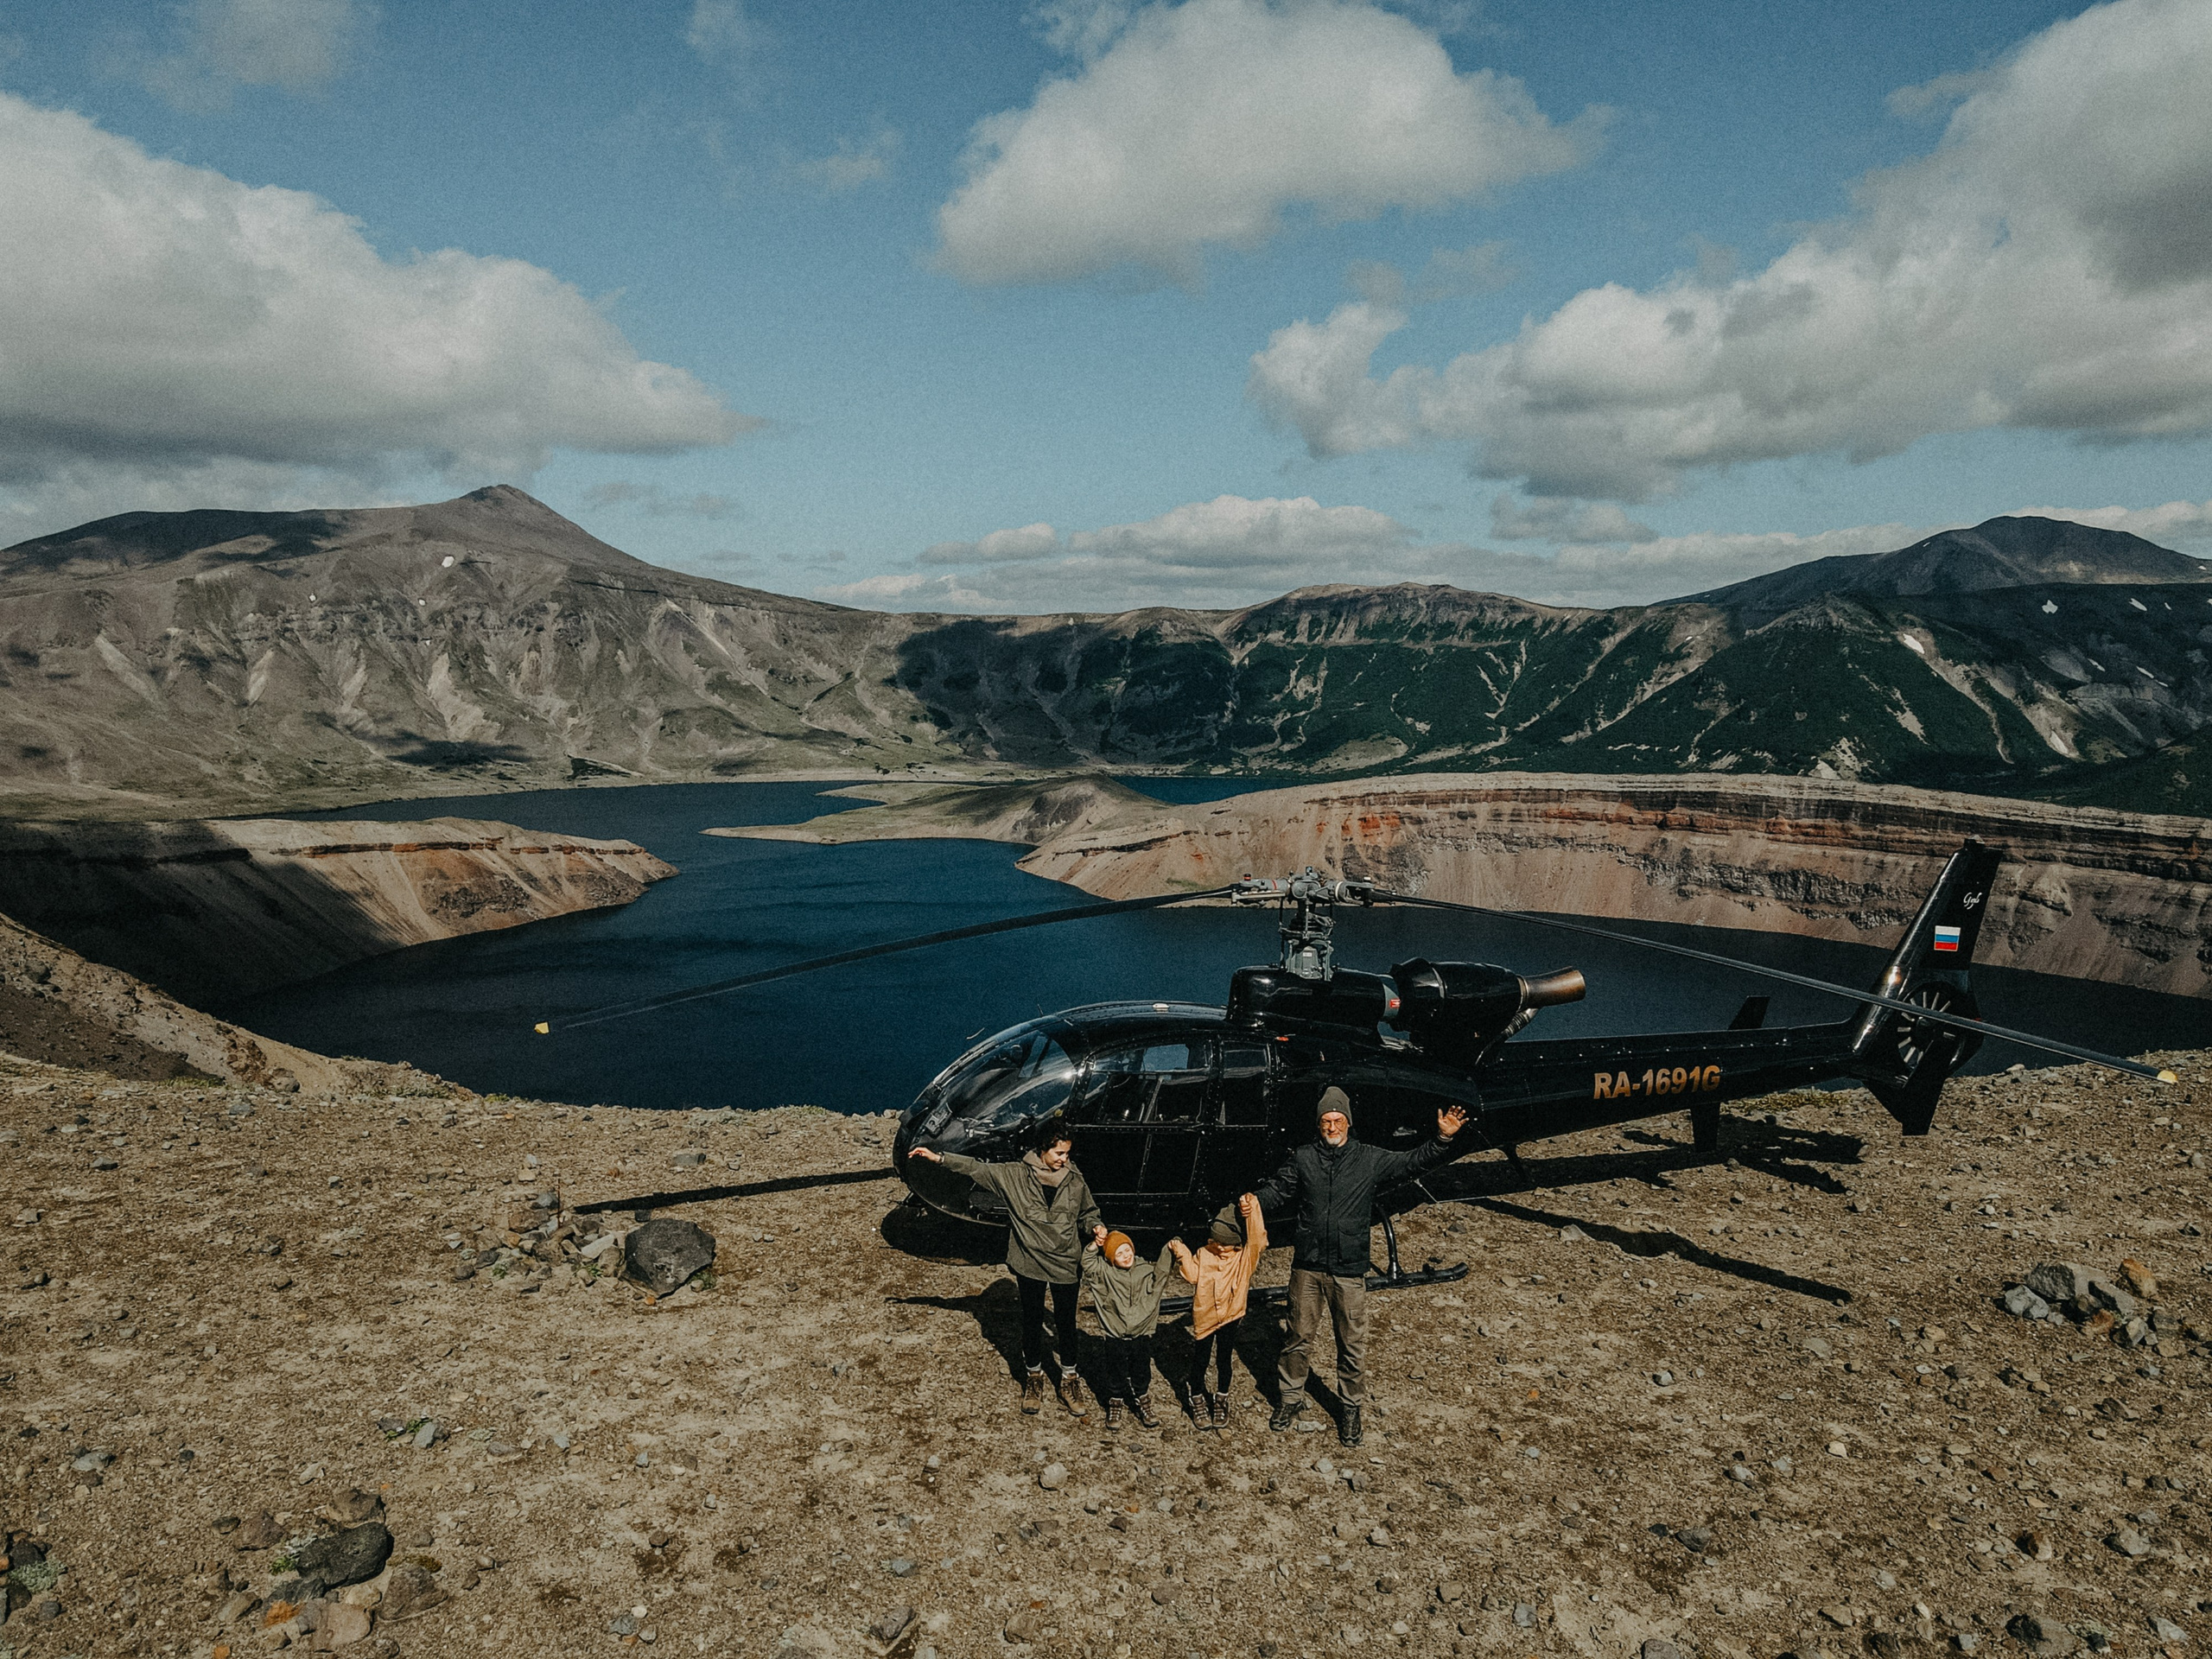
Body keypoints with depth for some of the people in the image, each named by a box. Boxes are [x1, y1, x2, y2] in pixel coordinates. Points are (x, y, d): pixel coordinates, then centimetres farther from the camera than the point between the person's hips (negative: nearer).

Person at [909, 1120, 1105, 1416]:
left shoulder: (1075, 1181, -4)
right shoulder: (1014, 1175, -9)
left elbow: (1088, 1213, 10)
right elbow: (976, 1169, -9)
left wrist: (1095, 1227, -11)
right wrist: (939, 1157, -16)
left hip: (1066, 1266, 1)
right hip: (1029, 1265, 0)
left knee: (1066, 1324, 11)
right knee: (1032, 1324, 13)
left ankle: (1069, 1380, 30)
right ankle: (1033, 1377, 35)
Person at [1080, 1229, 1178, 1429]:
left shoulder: (1146, 1271, -1)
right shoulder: (1105, 1273, -7)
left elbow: (1162, 1269, -6)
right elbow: (1088, 1264, -14)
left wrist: (1170, 1251, -24)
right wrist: (1096, 1246, -27)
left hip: (1142, 1335, 2)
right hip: (1116, 1337, -2)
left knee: (1142, 1374, 13)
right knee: (1116, 1374, 8)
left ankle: (1143, 1405, 31)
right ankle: (1114, 1407, 26)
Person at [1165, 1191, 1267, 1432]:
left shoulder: (1246, 1256, -10)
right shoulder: (1204, 1254, -6)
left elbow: (1258, 1238, -25)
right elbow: (1192, 1275, -5)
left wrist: (1252, 1209, -36)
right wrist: (1181, 1254, -17)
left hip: (1231, 1316, 0)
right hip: (1204, 1316, 0)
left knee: (1224, 1360, 14)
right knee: (1200, 1360, 12)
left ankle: (1221, 1400, 34)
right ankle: (1197, 1399, 32)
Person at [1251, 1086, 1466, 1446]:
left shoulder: (1370, 1160, 0)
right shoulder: (1303, 1158, 1)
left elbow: (1414, 1162, 3)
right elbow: (1278, 1190, 3)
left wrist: (1443, 1139, -10)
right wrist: (1254, 1202, -17)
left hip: (1349, 1271, 0)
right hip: (1307, 1266, 1)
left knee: (1352, 1344, 8)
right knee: (1299, 1337, 12)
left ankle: (1351, 1408, 26)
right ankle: (1291, 1399, 30)